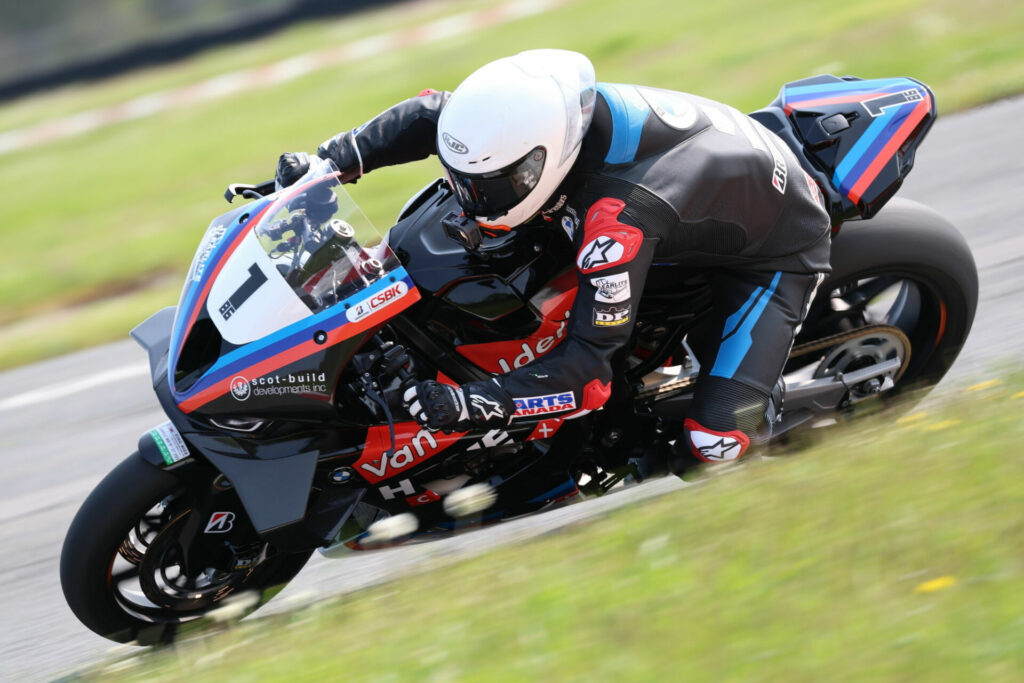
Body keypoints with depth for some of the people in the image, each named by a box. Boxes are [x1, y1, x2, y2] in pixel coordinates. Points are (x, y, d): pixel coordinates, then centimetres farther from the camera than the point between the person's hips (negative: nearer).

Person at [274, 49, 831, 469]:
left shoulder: (619, 219, -43)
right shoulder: (540, 109, -23)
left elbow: (590, 366, -37)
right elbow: (434, 115, -5)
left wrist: (471, 403, -44)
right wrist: (331, 161, -14)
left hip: (775, 250, -8)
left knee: (716, 440, -21)